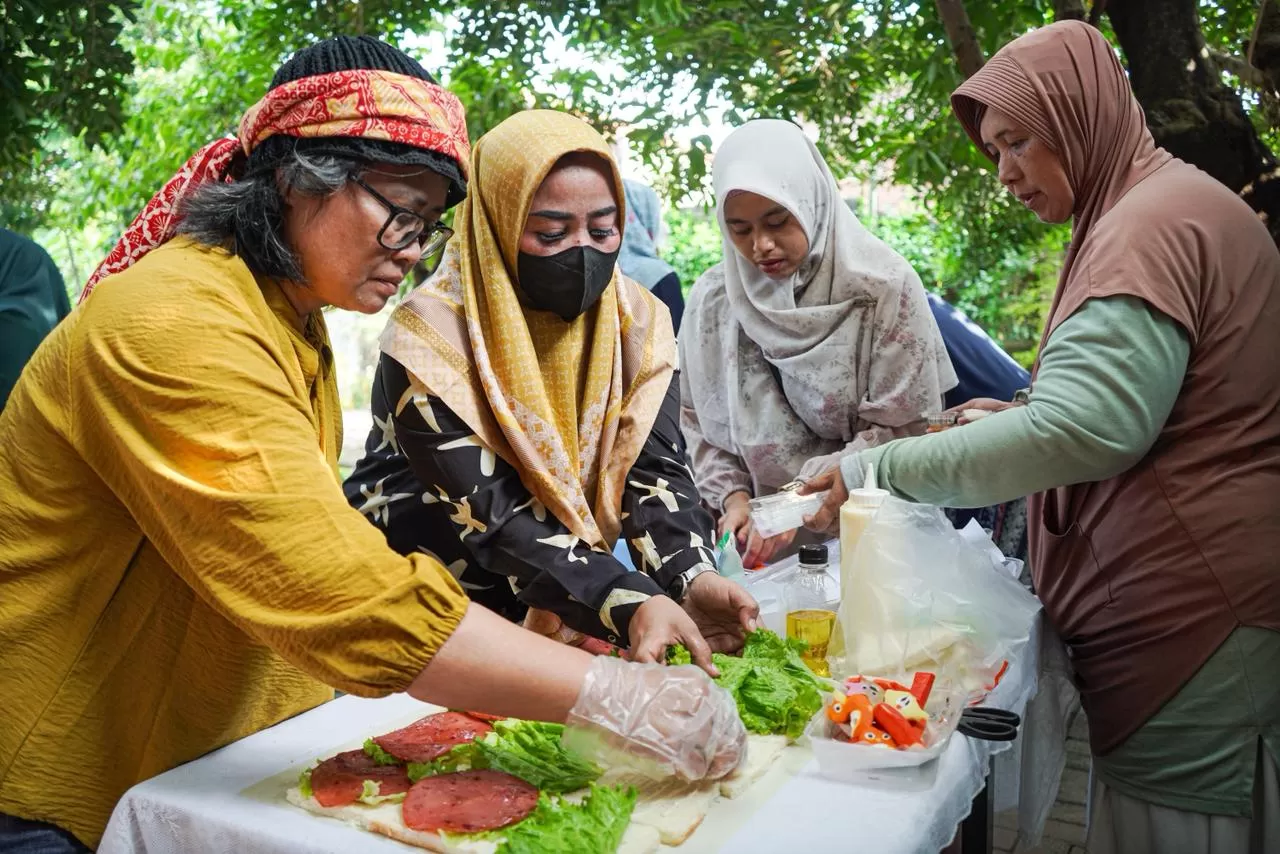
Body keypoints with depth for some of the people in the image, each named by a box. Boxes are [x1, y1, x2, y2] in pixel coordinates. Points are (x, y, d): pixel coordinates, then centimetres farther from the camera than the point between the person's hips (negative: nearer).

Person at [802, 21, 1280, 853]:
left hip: (1188, 621, -10)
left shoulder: (1154, 220, -14)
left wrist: (879, 468, -21)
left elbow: (1090, 429, -25)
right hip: (1183, 606, 10)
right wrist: (1024, 417, 10)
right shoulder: (1145, 208, 18)